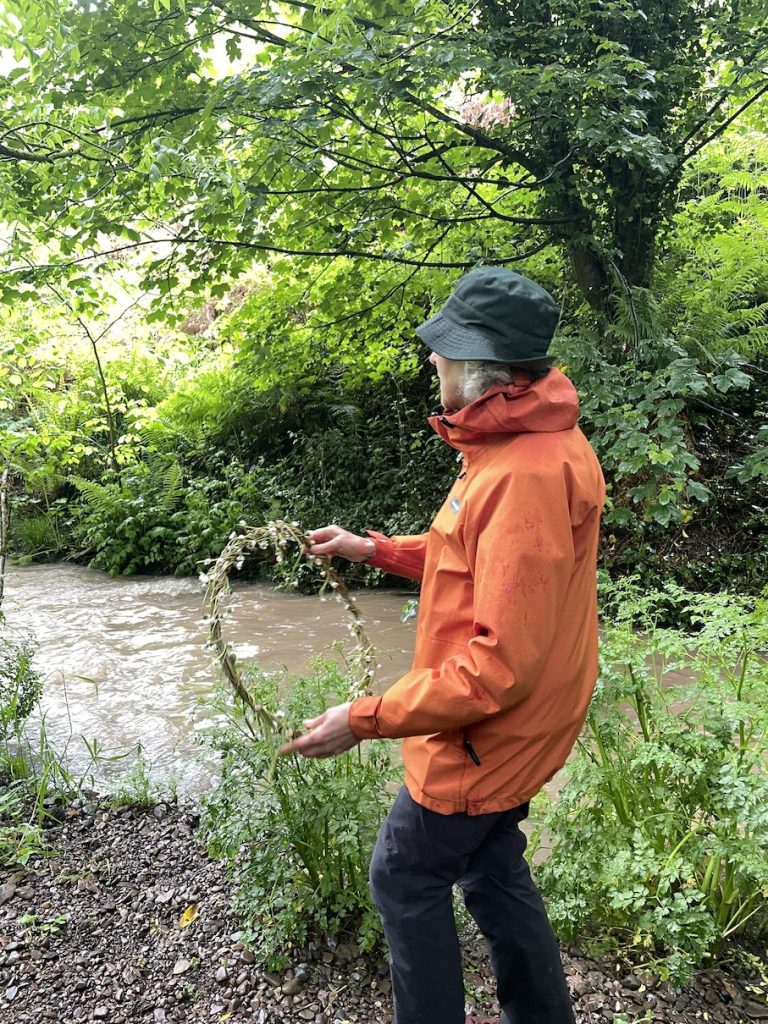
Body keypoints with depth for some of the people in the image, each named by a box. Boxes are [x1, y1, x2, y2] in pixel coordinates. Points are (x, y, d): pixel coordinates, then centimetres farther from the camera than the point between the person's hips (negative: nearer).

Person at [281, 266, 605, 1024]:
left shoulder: (524, 475, -30)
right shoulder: (524, 442, 2)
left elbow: (501, 661, -30)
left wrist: (366, 719, -24)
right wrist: (374, 549, 10)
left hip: (488, 730, -9)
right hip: (504, 725, 9)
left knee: (405, 879, 11)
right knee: (491, 870, 25)